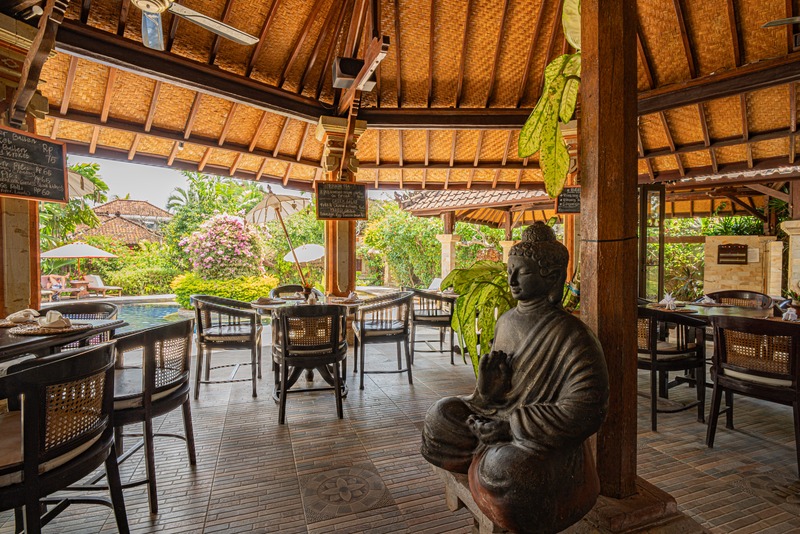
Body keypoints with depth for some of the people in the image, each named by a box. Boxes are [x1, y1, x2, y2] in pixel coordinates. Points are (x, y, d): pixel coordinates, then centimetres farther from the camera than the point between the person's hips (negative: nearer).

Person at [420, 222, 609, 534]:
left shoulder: (570, 335, -19)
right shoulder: (508, 321, 2)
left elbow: (584, 409, -24)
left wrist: (510, 426, -22)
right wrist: (487, 389, -14)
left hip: (548, 441, -6)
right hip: (503, 419, 6)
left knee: (508, 467, -33)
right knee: (442, 417, -8)